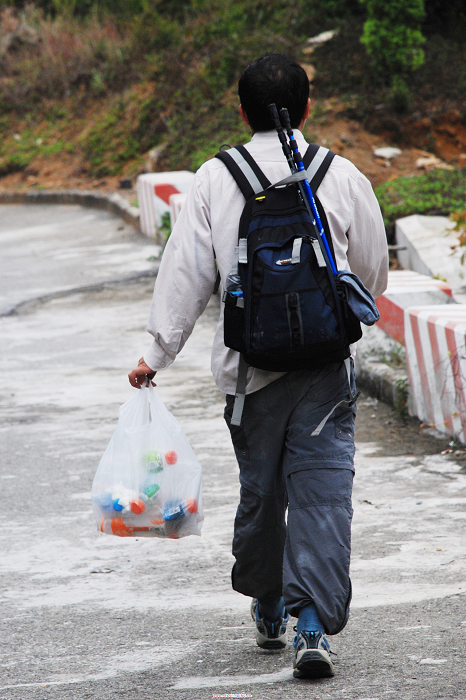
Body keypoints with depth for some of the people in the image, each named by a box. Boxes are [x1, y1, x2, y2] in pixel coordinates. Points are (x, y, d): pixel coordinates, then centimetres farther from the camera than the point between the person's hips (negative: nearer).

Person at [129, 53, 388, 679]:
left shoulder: (214, 181, -1)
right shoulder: (343, 177, 0)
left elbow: (185, 273, -1)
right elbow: (373, 274, 10)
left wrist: (159, 351, 7)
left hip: (248, 365, 1)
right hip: (326, 362, -1)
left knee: (259, 488, 17)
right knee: (322, 491, -3)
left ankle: (267, 610, 32)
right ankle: (314, 626, -13)